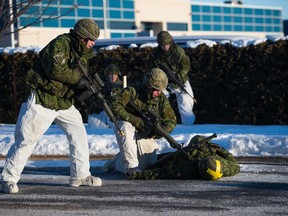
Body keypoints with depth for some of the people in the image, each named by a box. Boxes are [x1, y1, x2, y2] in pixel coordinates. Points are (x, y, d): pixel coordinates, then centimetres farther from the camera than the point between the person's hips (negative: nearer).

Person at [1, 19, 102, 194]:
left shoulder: (81, 52, 9)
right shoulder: (60, 44, -17)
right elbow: (56, 70, -28)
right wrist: (79, 76, -19)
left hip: (65, 101, 8)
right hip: (44, 100, -8)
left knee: (79, 133, 2)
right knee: (27, 139, -5)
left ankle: (80, 175, 11)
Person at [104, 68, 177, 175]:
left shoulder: (161, 99, -4)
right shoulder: (132, 92, -17)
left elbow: (171, 120, -2)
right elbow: (115, 106, -26)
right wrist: (134, 120, -34)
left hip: (145, 136, 4)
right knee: (125, 126, -39)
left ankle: (117, 163, 22)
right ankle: (130, 166, -36)